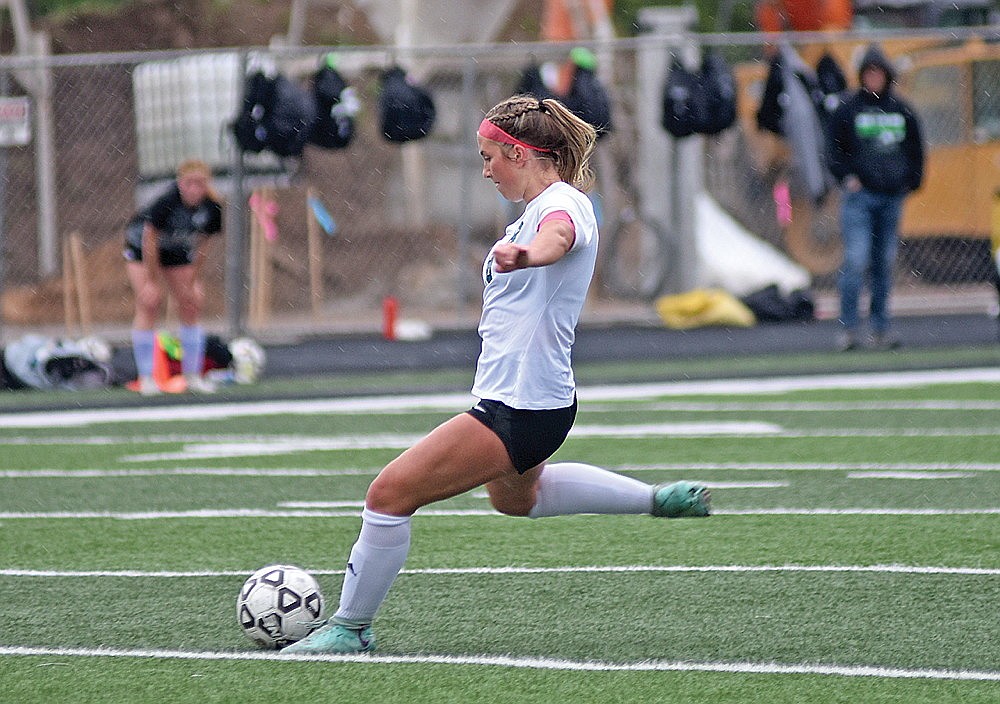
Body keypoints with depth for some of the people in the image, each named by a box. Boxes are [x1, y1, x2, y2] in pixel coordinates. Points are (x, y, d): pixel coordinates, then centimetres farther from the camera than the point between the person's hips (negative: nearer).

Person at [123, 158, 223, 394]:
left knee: (192, 305, 0)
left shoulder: (212, 207, -22)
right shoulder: (166, 202, -36)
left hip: (178, 251, 5)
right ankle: (146, 378, -14)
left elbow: (200, 243, -7)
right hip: (141, 244, -5)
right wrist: (152, 280, -20)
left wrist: (192, 281, -5)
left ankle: (193, 376, 9)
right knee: (150, 302, -17)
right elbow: (150, 239, -26)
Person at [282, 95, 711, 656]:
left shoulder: (563, 203, -19)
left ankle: (351, 627, -1)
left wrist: (526, 253, -66)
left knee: (391, 493, -13)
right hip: (521, 400, 11)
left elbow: (558, 237, -45)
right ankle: (656, 499, 43)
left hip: (521, 409, -11)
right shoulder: (537, 209, 11)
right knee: (515, 497, 37)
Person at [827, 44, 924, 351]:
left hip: (892, 196, 4)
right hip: (859, 195, -3)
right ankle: (848, 327, -11)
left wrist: (911, 182, 9)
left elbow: (915, 150, 19)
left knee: (885, 263, 6)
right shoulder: (846, 110, 2)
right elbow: (834, 150, 4)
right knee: (856, 260, -13)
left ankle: (881, 328, 12)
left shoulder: (902, 111, 11)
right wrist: (847, 177, -9)